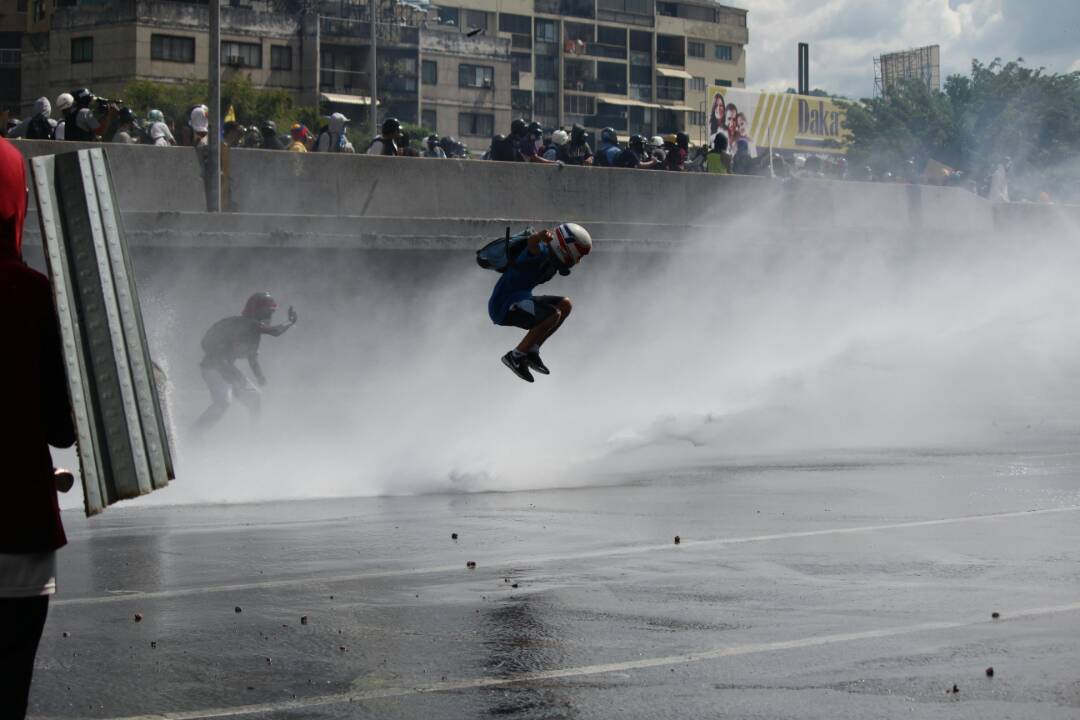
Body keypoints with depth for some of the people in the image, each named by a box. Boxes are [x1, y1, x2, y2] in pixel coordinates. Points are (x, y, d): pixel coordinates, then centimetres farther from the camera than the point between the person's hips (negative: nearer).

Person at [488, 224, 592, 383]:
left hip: (519, 299, 10)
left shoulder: (552, 260, 7)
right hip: (504, 305, -10)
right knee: (553, 314, -25)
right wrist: (540, 236, -66)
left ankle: (531, 351, 3)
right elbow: (532, 243, -49)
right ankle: (515, 356, -14)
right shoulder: (541, 253, -23)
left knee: (565, 305, 6)